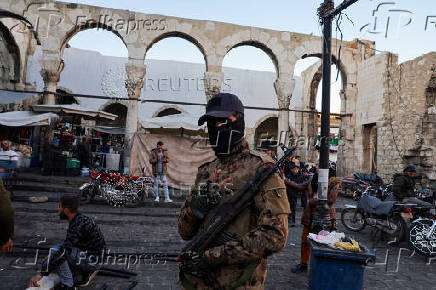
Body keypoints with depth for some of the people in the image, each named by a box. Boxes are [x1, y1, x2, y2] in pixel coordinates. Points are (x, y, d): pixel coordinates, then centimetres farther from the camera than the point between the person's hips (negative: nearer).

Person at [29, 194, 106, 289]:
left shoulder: (77, 226, -26)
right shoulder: (80, 218, 4)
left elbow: (63, 252, -30)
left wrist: (41, 274, -26)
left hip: (90, 259, -10)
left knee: (55, 251, -18)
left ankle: (67, 285, -8)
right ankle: (85, 272, 14)